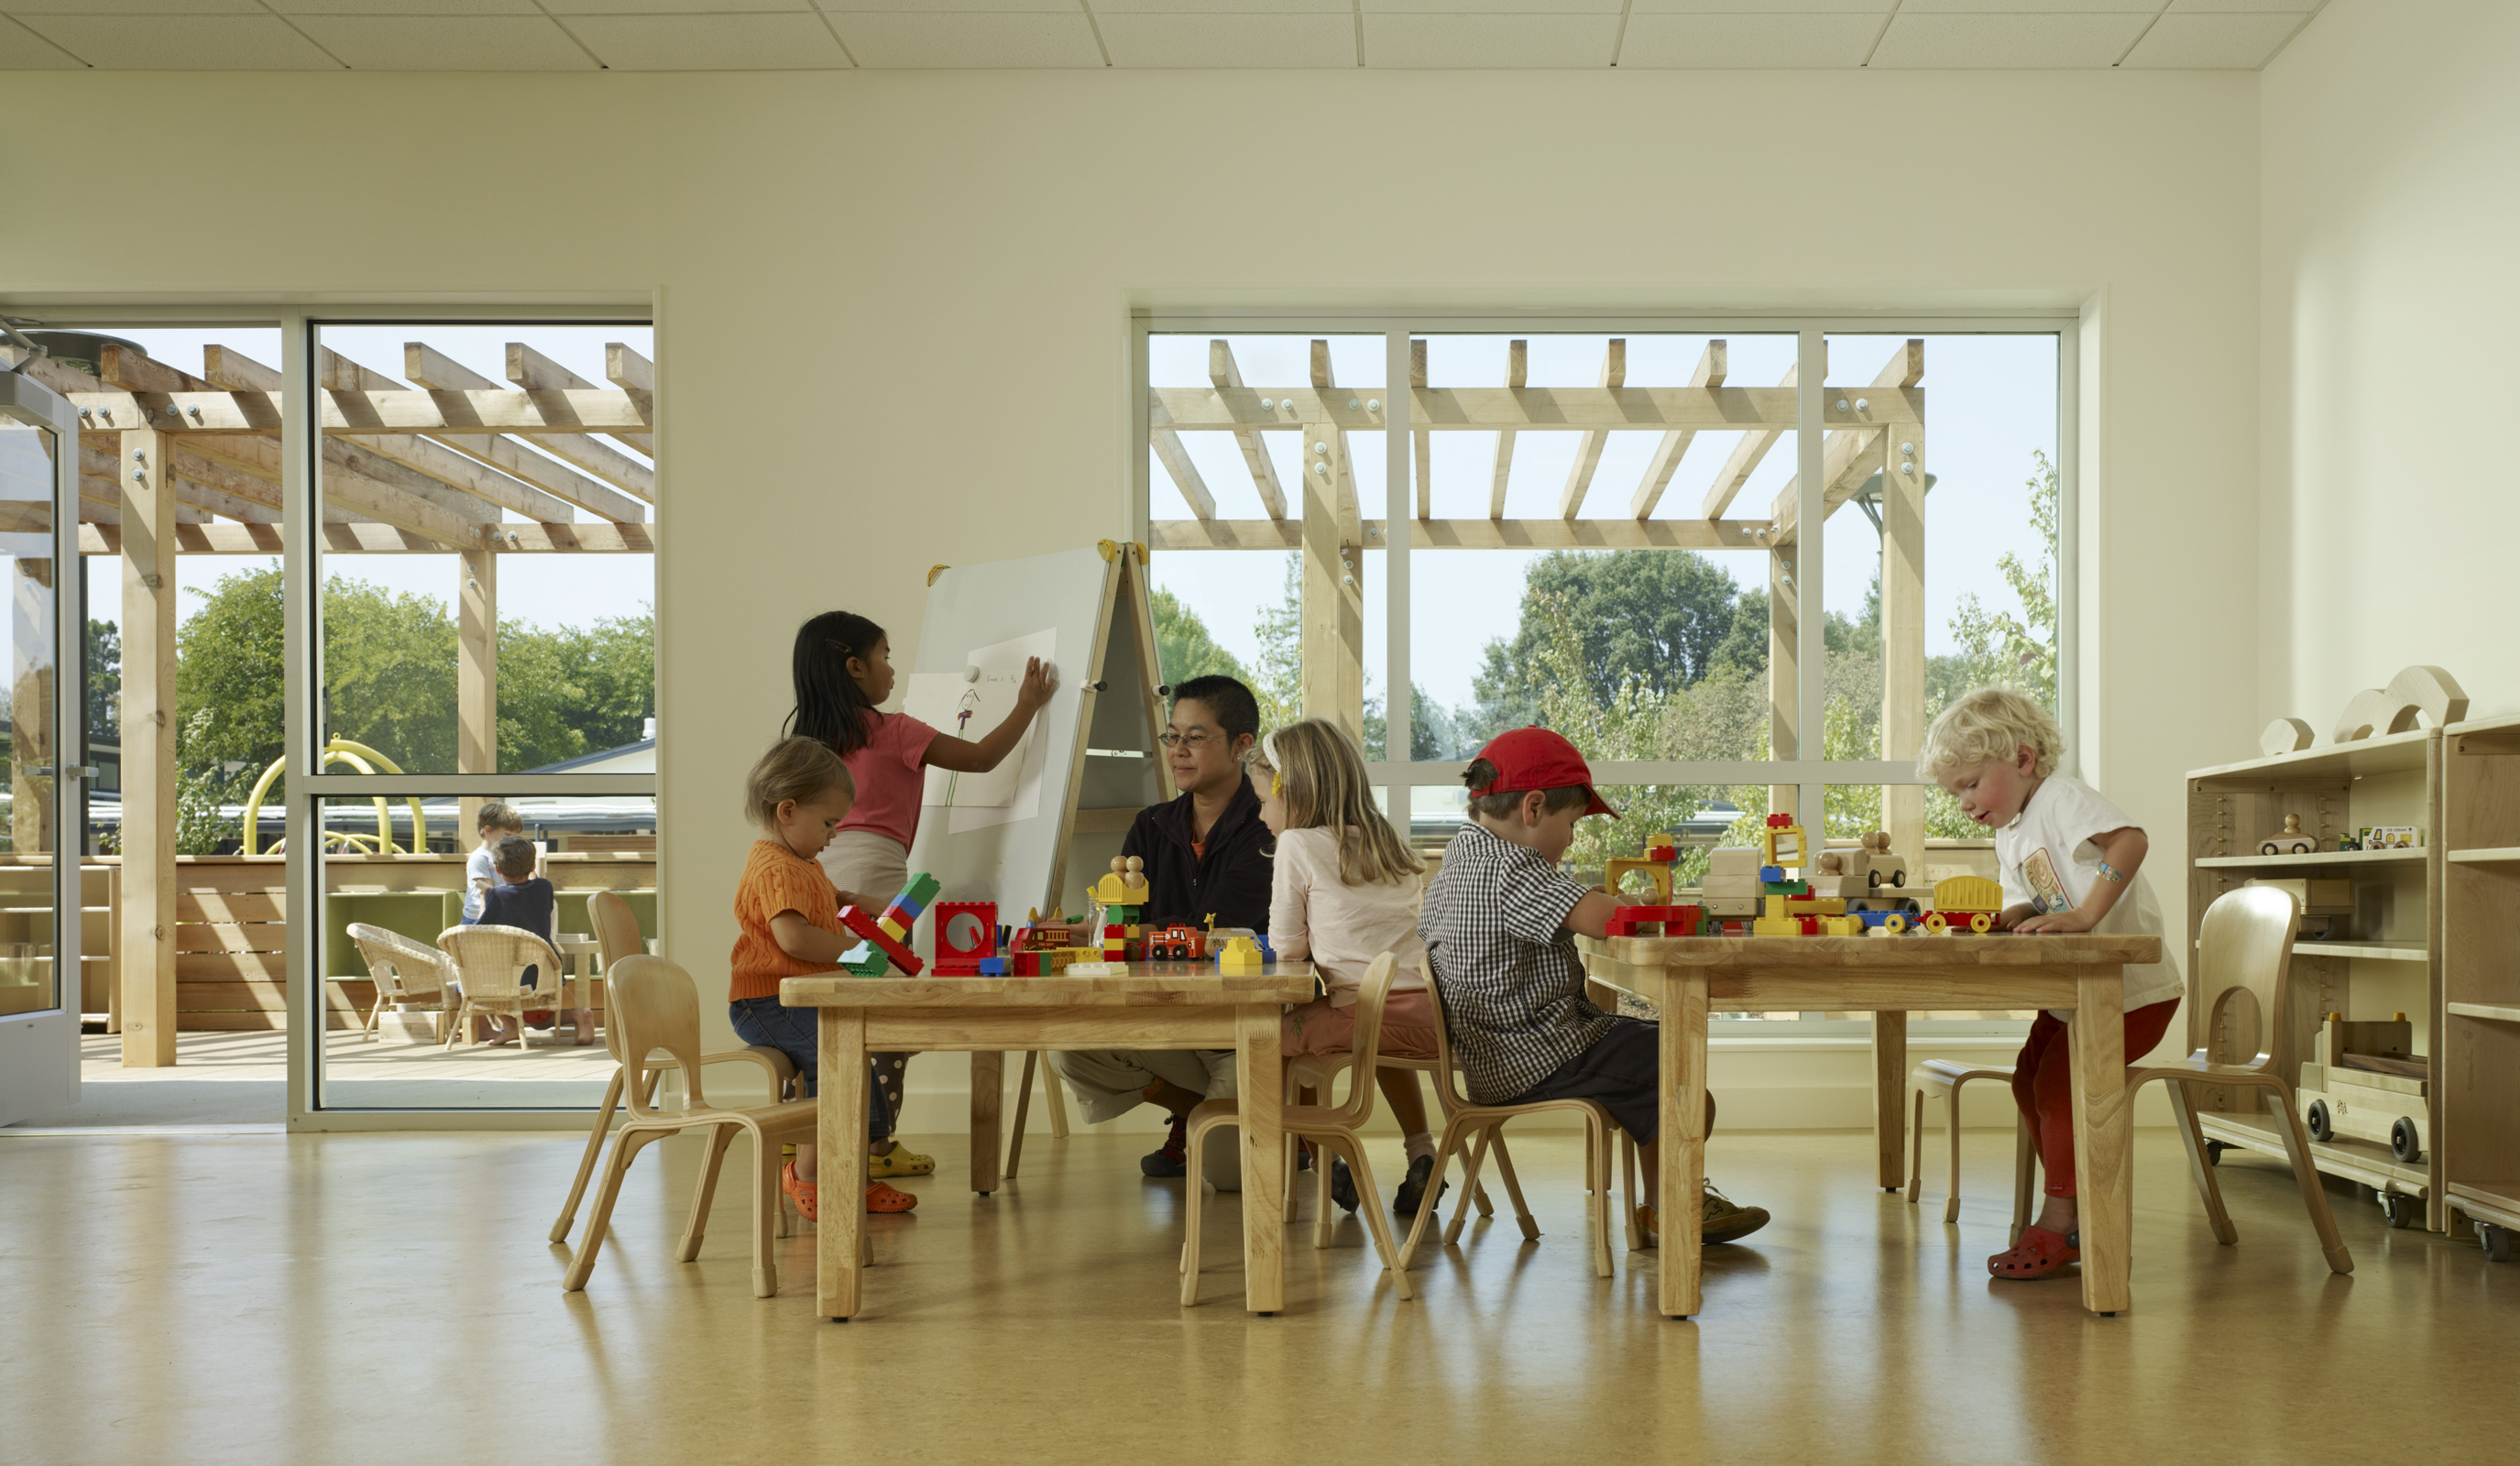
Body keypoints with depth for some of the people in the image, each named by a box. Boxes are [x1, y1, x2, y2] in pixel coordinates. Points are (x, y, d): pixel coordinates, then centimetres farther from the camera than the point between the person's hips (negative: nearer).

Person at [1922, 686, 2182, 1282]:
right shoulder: (2009, 835, 14)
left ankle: (2060, 1224, -9)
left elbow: (2129, 839, -33)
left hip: (2134, 986, -10)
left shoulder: (2062, 798, -16)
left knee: (2058, 1081, -16)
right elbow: (2032, 907, 11)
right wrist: (2008, 919, -11)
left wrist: (2084, 915, -39)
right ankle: (2081, 1212, 17)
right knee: (2029, 1079, 8)